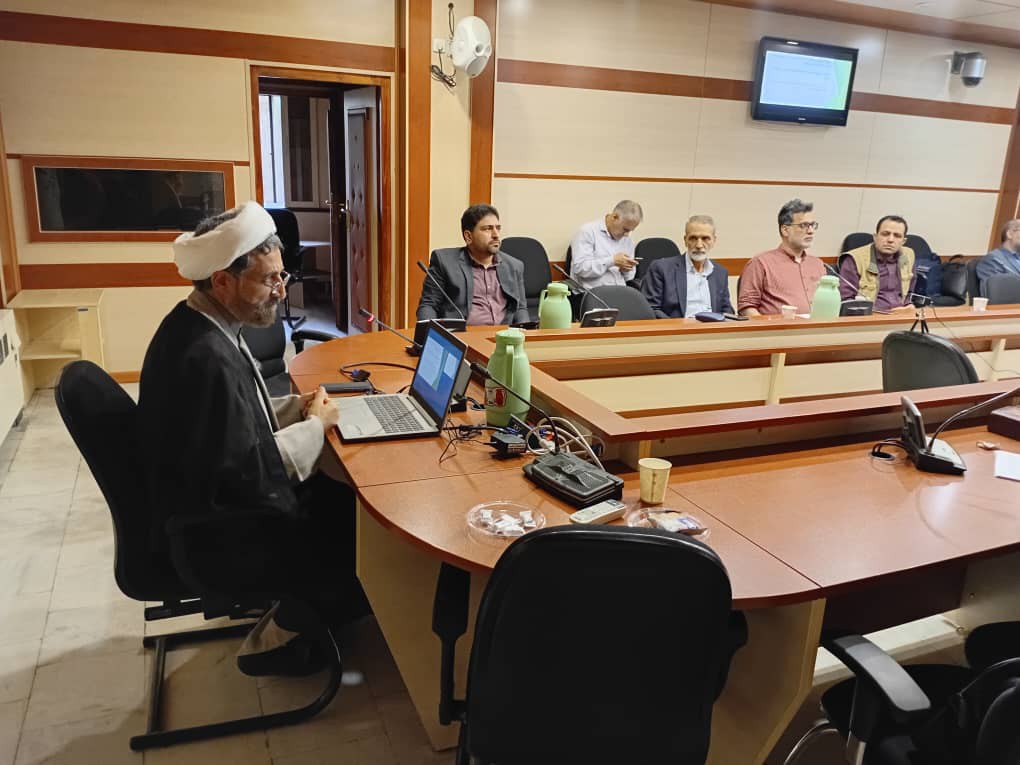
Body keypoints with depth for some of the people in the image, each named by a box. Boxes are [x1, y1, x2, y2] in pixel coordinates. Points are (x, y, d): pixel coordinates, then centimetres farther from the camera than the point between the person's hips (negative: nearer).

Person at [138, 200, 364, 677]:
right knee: (358, 528, -1)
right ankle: (277, 641, 17)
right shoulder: (206, 357, -31)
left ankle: (294, 608, 28)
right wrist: (314, 426, -16)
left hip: (211, 495, 9)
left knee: (345, 498, 11)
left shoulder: (196, 325, 0)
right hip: (212, 532, -9)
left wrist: (295, 407, -2)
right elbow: (242, 472, -28)